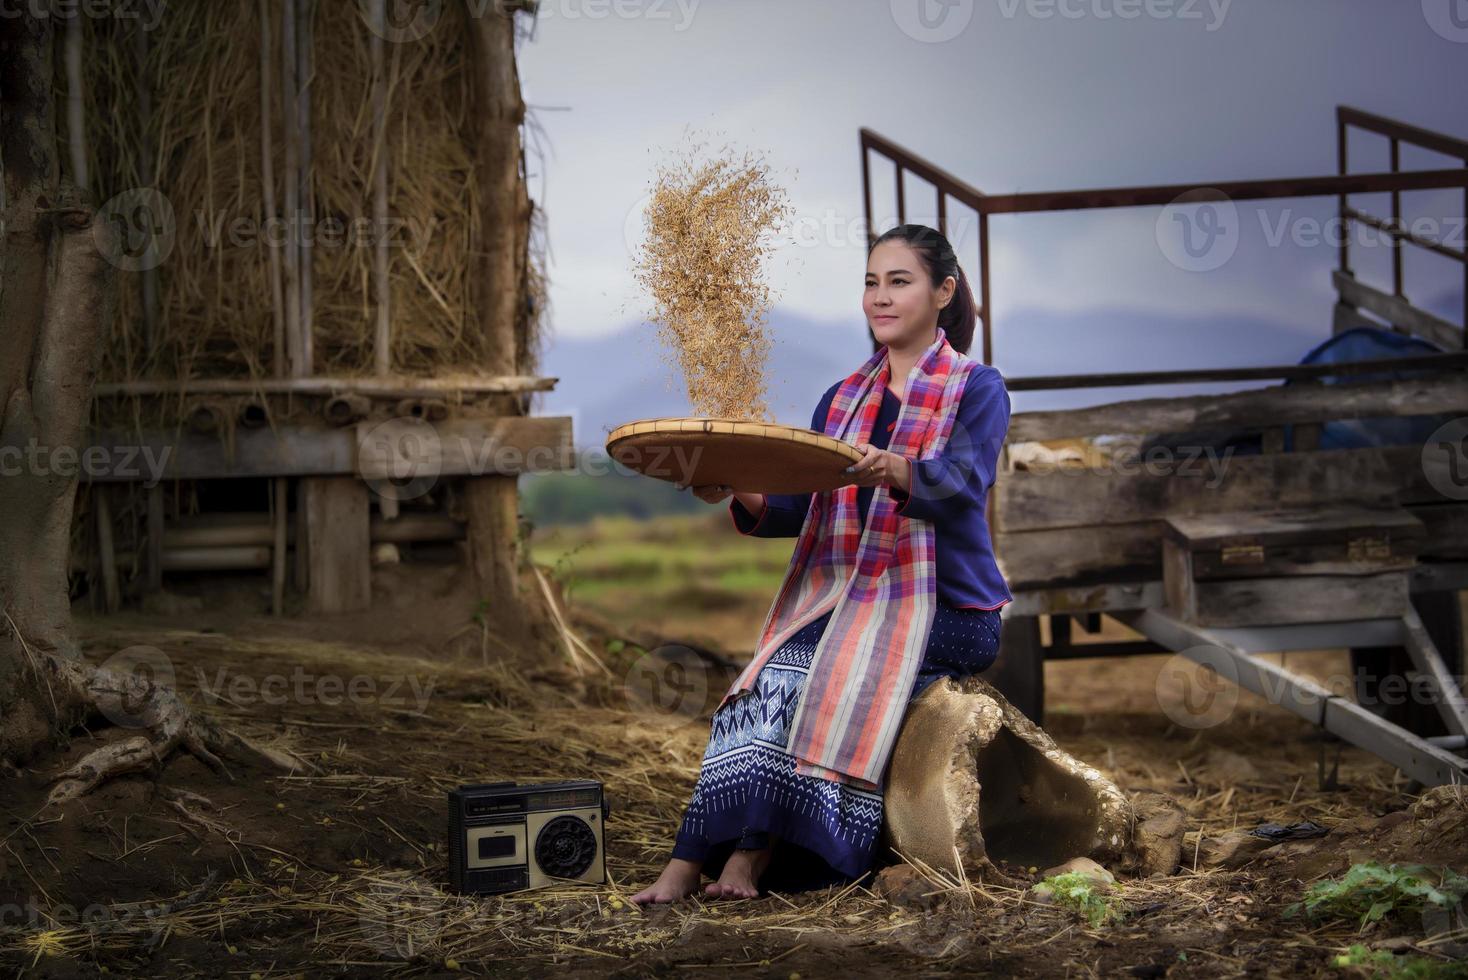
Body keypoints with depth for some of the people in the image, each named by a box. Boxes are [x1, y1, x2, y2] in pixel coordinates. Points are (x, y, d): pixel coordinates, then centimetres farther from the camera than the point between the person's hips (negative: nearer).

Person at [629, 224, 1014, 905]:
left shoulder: (977, 389, 1)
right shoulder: (842, 401, 18)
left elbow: (963, 486, -19)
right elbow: (799, 511, 9)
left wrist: (894, 473, -40)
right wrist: (740, 495, -12)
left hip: (946, 612, -5)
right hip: (849, 603, 5)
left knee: (797, 673, -26)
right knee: (776, 679, -22)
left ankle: (749, 852, -22)